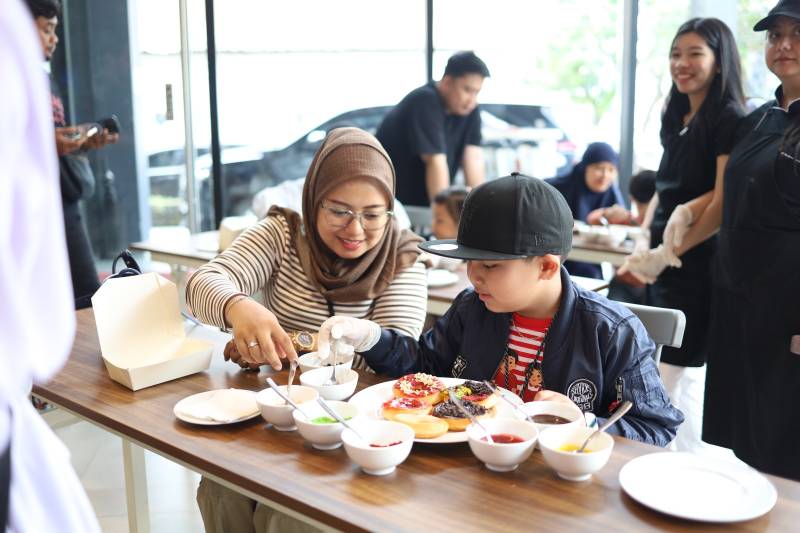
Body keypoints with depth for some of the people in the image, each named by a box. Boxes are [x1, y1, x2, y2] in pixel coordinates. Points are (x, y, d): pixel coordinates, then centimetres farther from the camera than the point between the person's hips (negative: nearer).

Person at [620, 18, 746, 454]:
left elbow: (723, 203, -16)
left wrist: (669, 253, -14)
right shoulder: (677, 118, 15)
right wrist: (645, 247, 7)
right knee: (658, 373, 11)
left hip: (699, 265, -8)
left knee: (680, 374, -4)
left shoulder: (730, 120, -10)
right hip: (665, 264, 8)